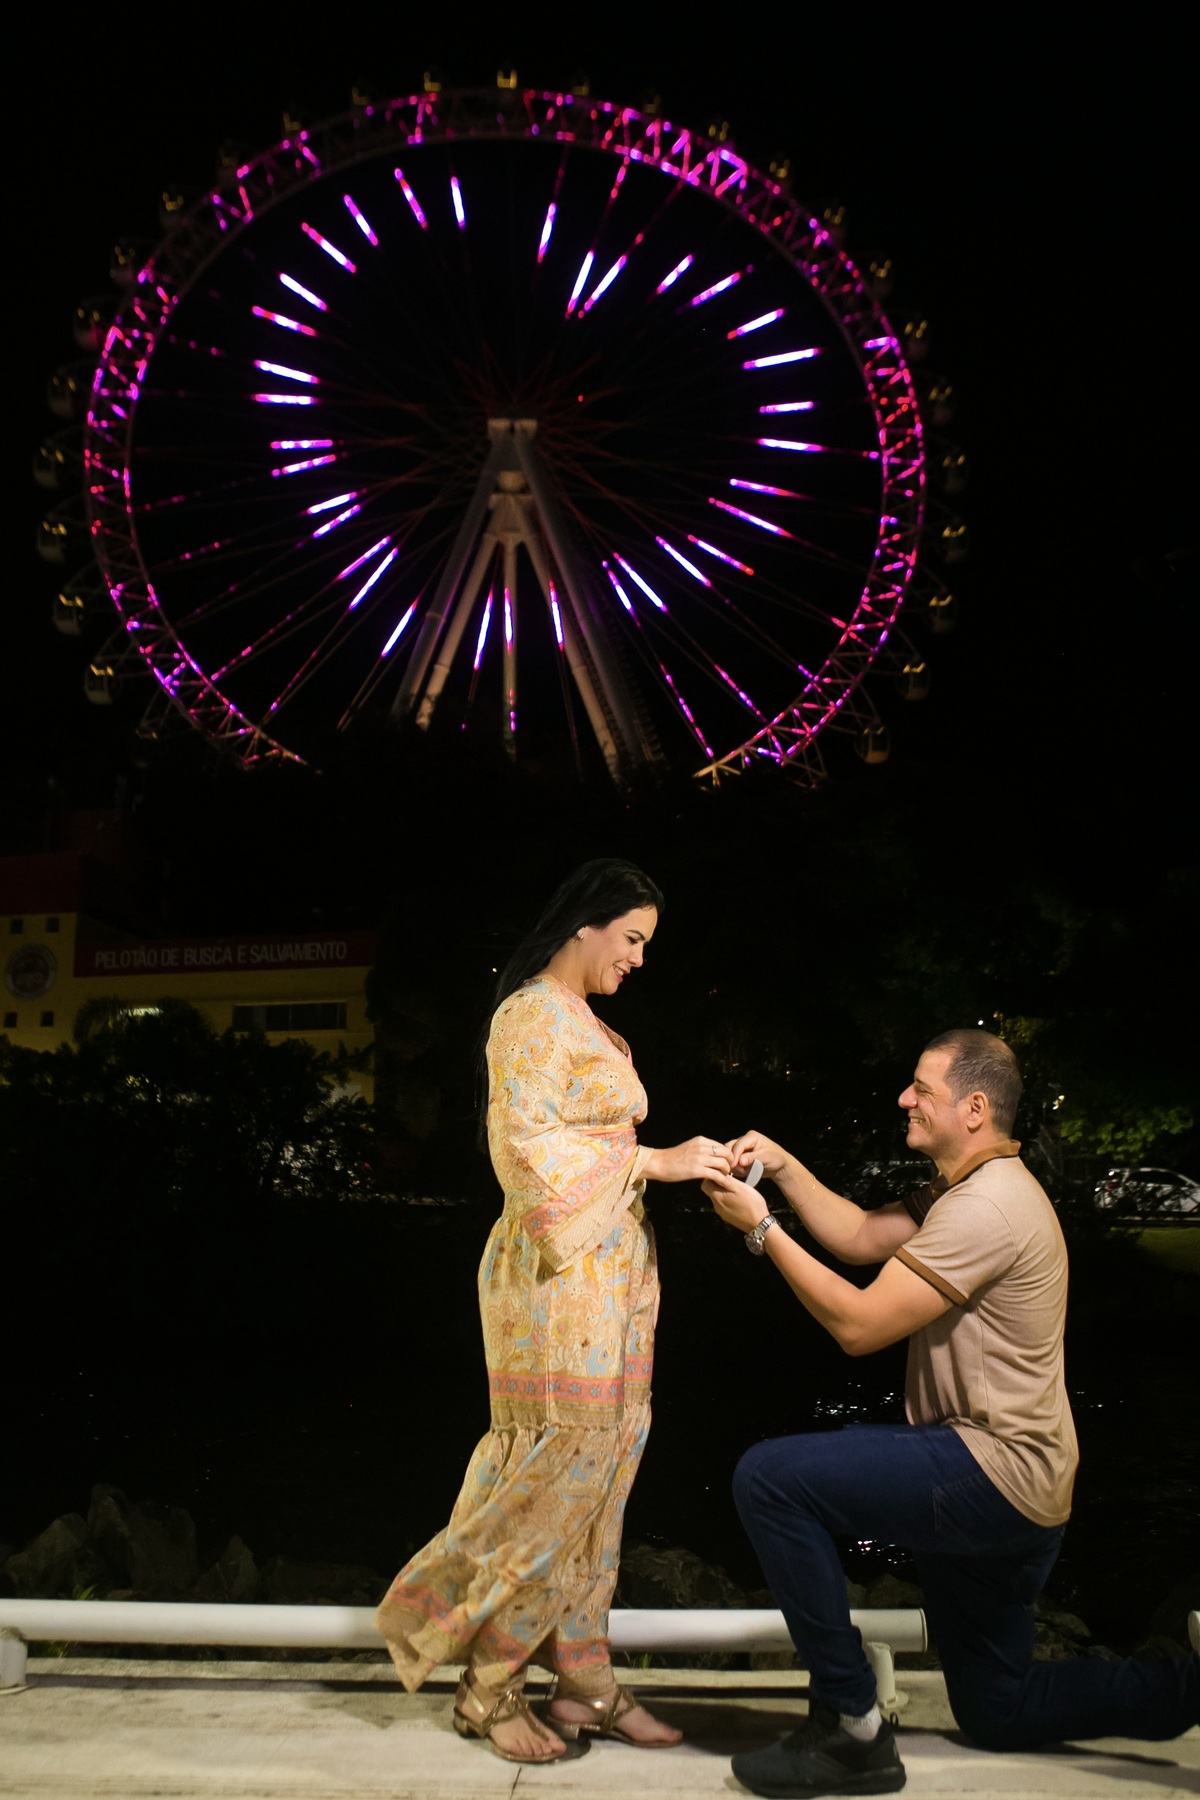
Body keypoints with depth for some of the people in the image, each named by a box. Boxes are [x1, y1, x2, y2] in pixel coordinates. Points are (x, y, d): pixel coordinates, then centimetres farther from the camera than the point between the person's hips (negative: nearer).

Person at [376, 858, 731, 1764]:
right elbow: (530, 1144, -19)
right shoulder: (533, 1014, -10)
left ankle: (583, 1678, 19)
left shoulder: (586, 1023, 18)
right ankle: (488, 1686, 10)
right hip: (559, 1275, -9)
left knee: (599, 1473, 11)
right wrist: (654, 1160, -18)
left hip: (607, 1273, 9)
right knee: (558, 1473, -4)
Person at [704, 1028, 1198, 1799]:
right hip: (1006, 1484, 11)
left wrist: (762, 1229, -16)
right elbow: (859, 1236, 12)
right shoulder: (977, 1188, 13)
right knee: (998, 1713, 20)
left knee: (769, 1477, -19)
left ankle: (852, 1729, -11)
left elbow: (858, 1324, -21)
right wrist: (781, 1165, 2)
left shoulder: (985, 1207, -21)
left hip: (996, 1475, -11)